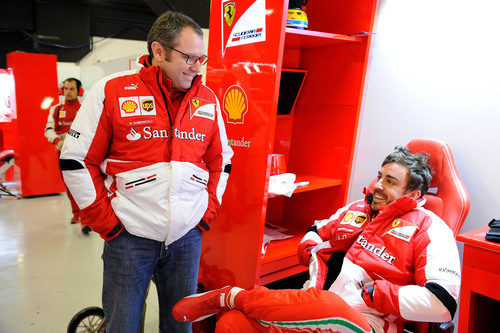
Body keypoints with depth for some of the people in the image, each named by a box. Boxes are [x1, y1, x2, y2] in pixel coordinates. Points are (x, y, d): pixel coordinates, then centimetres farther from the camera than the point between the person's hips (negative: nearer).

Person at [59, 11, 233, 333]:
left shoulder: (208, 99, 5)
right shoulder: (112, 91, -6)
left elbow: (221, 160, 14)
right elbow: (76, 160, -4)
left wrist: (209, 210, 5)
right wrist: (106, 221, -6)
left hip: (188, 236, 3)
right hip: (129, 236, -2)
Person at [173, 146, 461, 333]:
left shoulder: (429, 229, 1)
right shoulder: (356, 210, 19)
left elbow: (443, 303, -10)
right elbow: (315, 233, 31)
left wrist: (372, 292, -13)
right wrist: (314, 252, 8)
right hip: (313, 305, 5)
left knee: (329, 306, -42)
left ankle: (229, 297, -21)